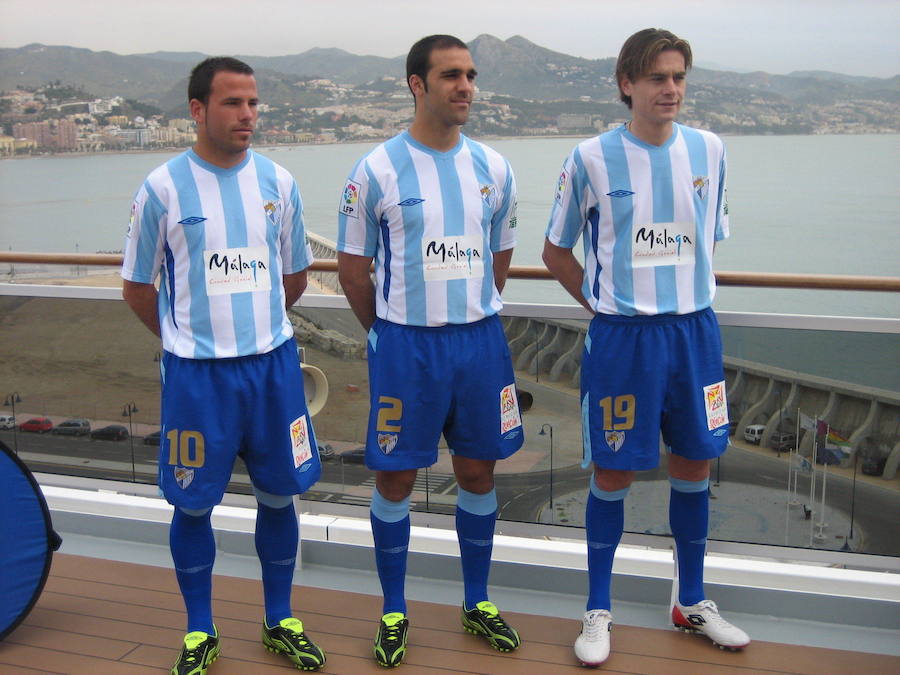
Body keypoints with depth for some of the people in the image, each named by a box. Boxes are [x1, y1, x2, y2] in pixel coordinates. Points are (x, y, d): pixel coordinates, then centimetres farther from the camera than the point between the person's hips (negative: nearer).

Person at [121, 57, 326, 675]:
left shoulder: (277, 181, 3)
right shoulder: (163, 188, -6)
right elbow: (138, 287, 4)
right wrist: (190, 337, 11)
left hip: (273, 363, 3)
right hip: (196, 373, -2)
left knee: (279, 496, 11)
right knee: (193, 504, 8)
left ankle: (280, 622, 29)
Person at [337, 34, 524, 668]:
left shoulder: (493, 168, 5)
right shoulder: (378, 171, -7)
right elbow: (353, 269, 0)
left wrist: (473, 319, 14)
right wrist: (393, 332, 9)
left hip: (481, 341, 4)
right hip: (405, 345, -3)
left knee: (479, 473, 12)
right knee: (396, 478, 6)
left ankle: (478, 603, 30)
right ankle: (394, 613, 23)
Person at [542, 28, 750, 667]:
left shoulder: (709, 150, 3)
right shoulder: (592, 157, -6)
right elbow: (557, 251, 4)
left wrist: (687, 300, 10)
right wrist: (605, 305, 1)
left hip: (696, 330, 4)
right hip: (621, 338, -3)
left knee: (695, 466, 13)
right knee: (613, 474, 4)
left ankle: (692, 602, 32)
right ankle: (599, 612, 22)